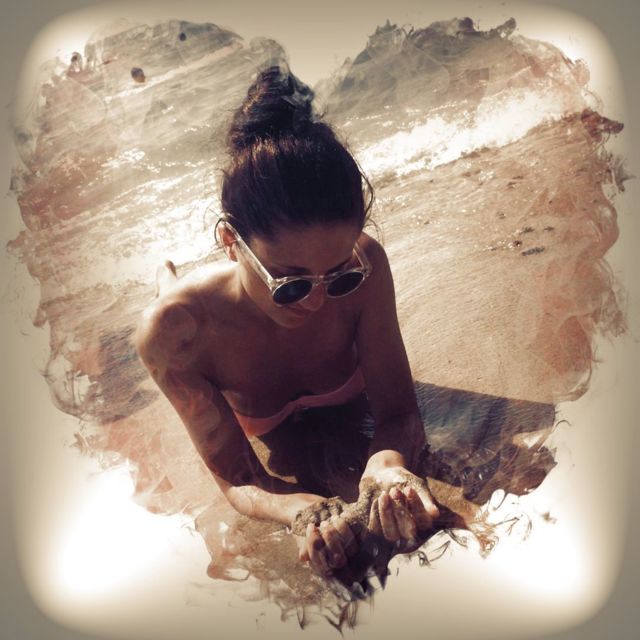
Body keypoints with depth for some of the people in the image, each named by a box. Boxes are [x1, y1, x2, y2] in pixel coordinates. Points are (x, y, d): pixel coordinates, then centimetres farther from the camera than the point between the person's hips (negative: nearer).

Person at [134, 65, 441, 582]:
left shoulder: (362, 264, -42)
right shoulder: (177, 327, -45)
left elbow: (398, 413, -32)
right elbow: (237, 480, -35)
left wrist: (388, 462, -56)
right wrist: (302, 510, -58)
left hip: (351, 412, 0)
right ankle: (171, 282, 49)